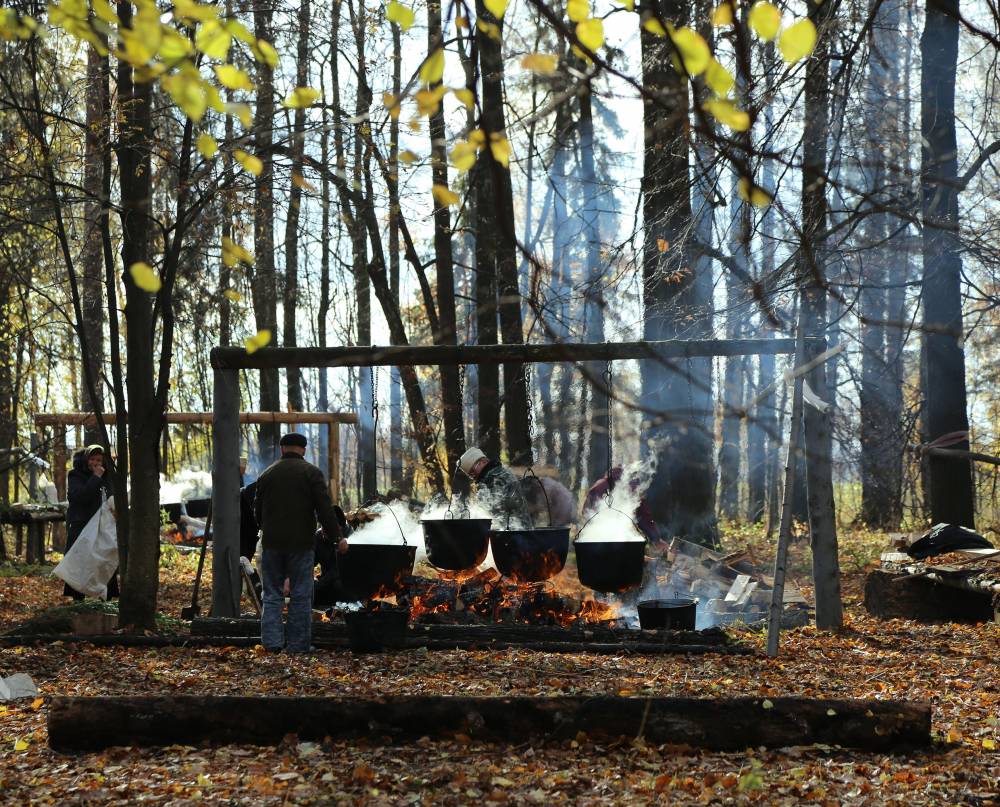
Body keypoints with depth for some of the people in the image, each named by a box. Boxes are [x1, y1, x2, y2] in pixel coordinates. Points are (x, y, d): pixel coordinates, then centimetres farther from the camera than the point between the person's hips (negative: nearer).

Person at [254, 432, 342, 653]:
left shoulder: (267, 474, 8)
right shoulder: (311, 473, -3)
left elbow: (258, 510, 14)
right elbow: (325, 509, -10)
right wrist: (336, 535, -3)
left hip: (272, 543, 3)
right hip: (301, 543, -3)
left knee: (272, 593, 8)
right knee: (301, 595, 3)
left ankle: (272, 641, -1)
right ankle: (298, 644, 4)